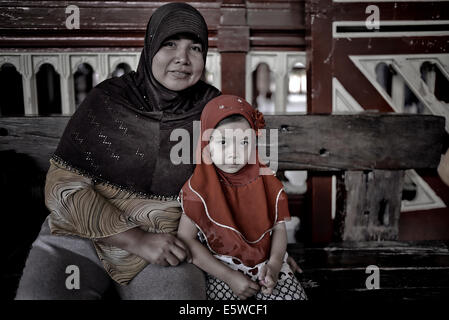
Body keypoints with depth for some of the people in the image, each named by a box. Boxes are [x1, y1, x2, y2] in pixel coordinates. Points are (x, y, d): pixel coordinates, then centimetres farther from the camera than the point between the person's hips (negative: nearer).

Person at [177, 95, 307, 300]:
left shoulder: (265, 180, -1)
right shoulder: (200, 188, -11)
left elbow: (278, 227, 3)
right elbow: (186, 240, -12)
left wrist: (274, 264, -14)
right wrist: (230, 276, -14)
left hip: (266, 264, 3)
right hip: (221, 269, -2)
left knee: (295, 295, -14)